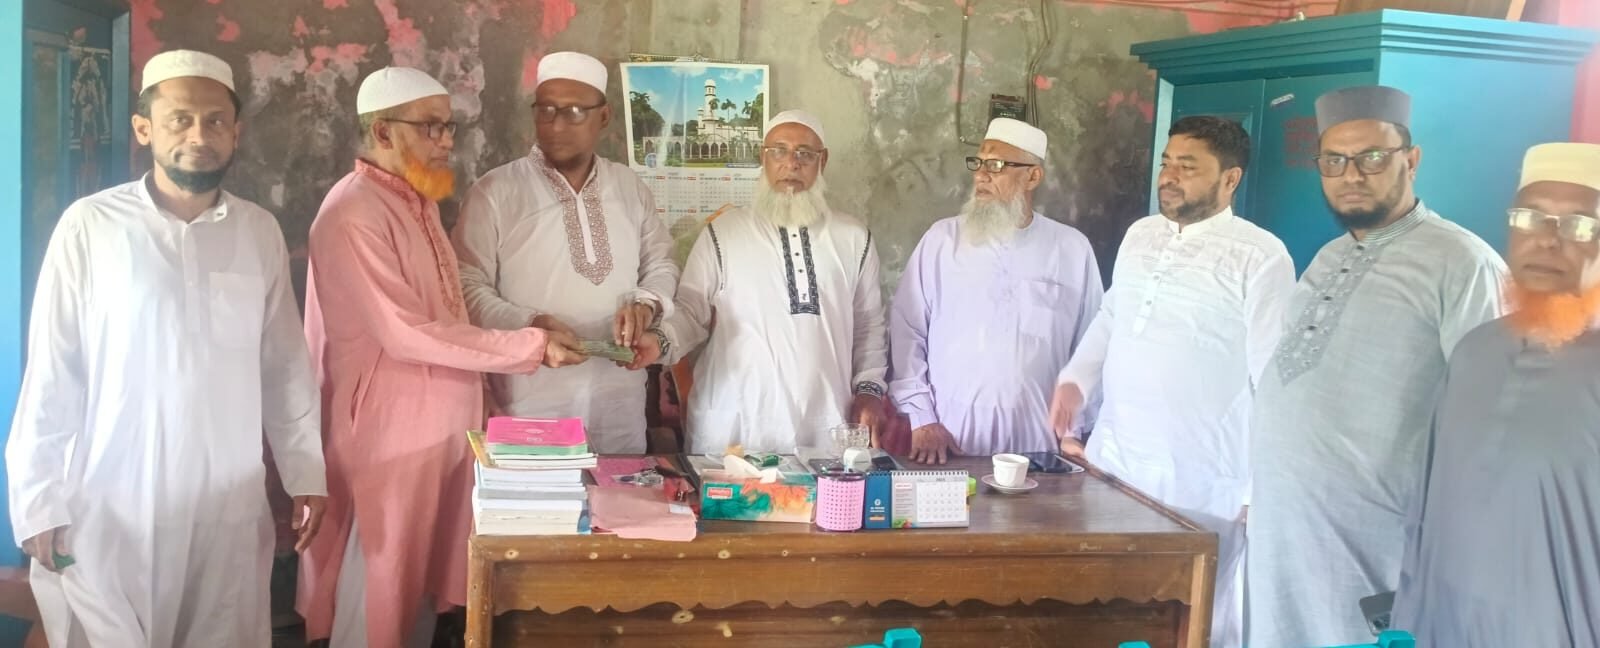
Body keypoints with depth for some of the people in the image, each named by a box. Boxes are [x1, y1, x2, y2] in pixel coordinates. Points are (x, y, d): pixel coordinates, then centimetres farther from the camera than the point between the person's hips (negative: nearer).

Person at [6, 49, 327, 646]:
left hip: (230, 509, 3)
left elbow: (285, 366, 8)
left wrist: (305, 473, 7)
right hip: (111, 509, -2)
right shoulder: (90, 226, -6)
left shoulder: (261, 232, 3)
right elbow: (51, 375, -4)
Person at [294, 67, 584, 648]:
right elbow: (407, 334, -23)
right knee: (377, 599, 4)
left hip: (439, 425, 9)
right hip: (390, 434, -8)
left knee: (420, 585, 17)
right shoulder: (354, 214, -19)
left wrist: (526, 335, 6)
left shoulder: (417, 200, 11)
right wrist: (530, 346, -20)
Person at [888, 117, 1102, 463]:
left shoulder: (1073, 249, 3)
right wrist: (921, 419, -4)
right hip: (948, 440, 0)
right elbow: (907, 331, 1)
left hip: (1036, 444, 1)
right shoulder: (941, 239, 2)